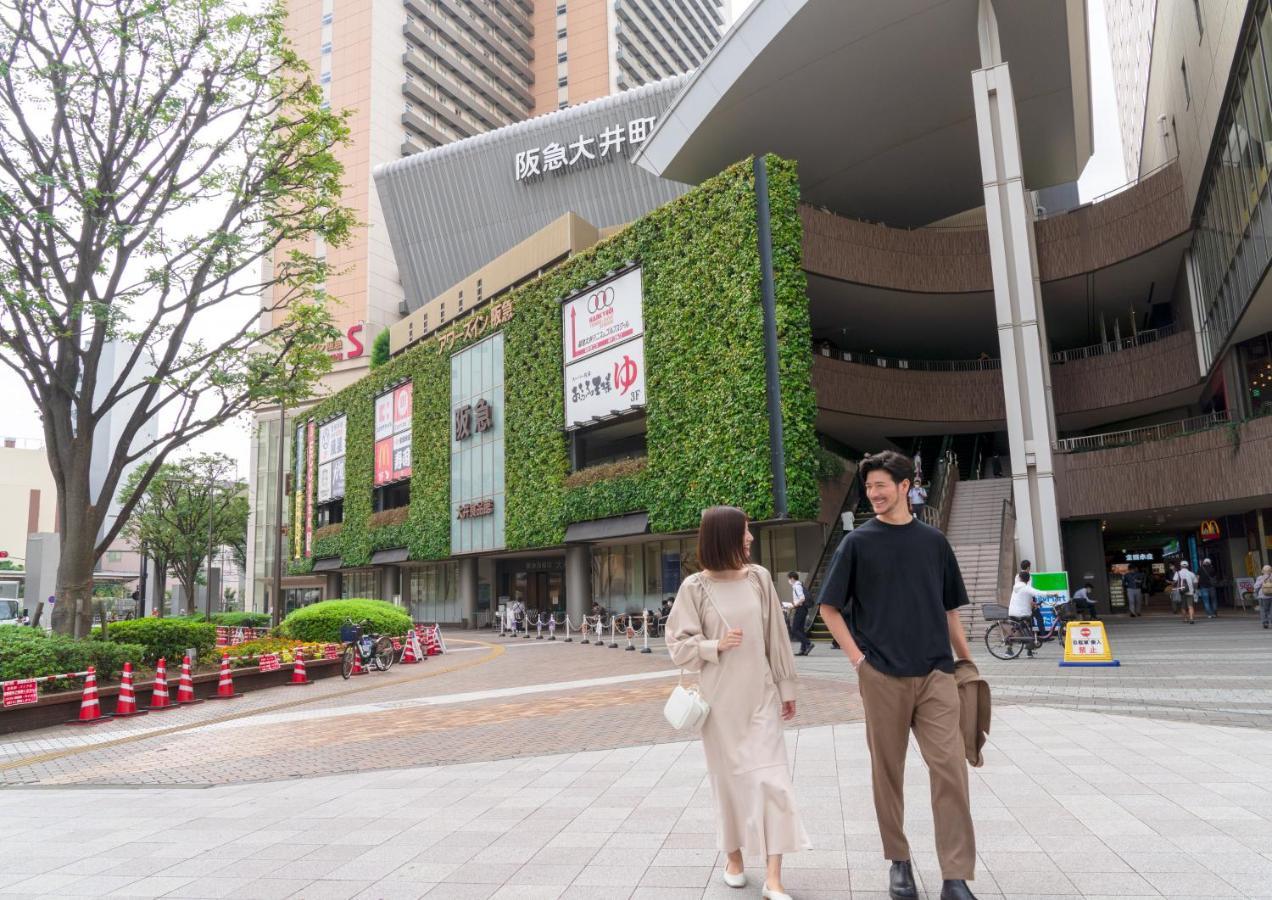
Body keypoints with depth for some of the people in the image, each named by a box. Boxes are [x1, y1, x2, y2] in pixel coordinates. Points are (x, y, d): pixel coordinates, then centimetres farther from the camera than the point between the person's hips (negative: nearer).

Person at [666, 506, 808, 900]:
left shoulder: (759, 578, -1)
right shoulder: (695, 586, -8)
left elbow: (776, 636, 5)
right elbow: (677, 643, -4)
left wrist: (787, 686, 9)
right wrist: (715, 645, -20)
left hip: (761, 696, 2)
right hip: (720, 700, -1)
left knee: (771, 777, -4)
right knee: (730, 777, 11)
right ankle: (734, 855, 33)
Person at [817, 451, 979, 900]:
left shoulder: (933, 541, 7)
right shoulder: (858, 542, 0)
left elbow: (949, 609, 15)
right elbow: (829, 608, 2)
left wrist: (967, 661, 11)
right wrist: (857, 658, -6)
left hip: (935, 673, 1)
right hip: (882, 676, -1)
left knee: (950, 769, -5)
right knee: (887, 771, 8)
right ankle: (899, 861, 26)